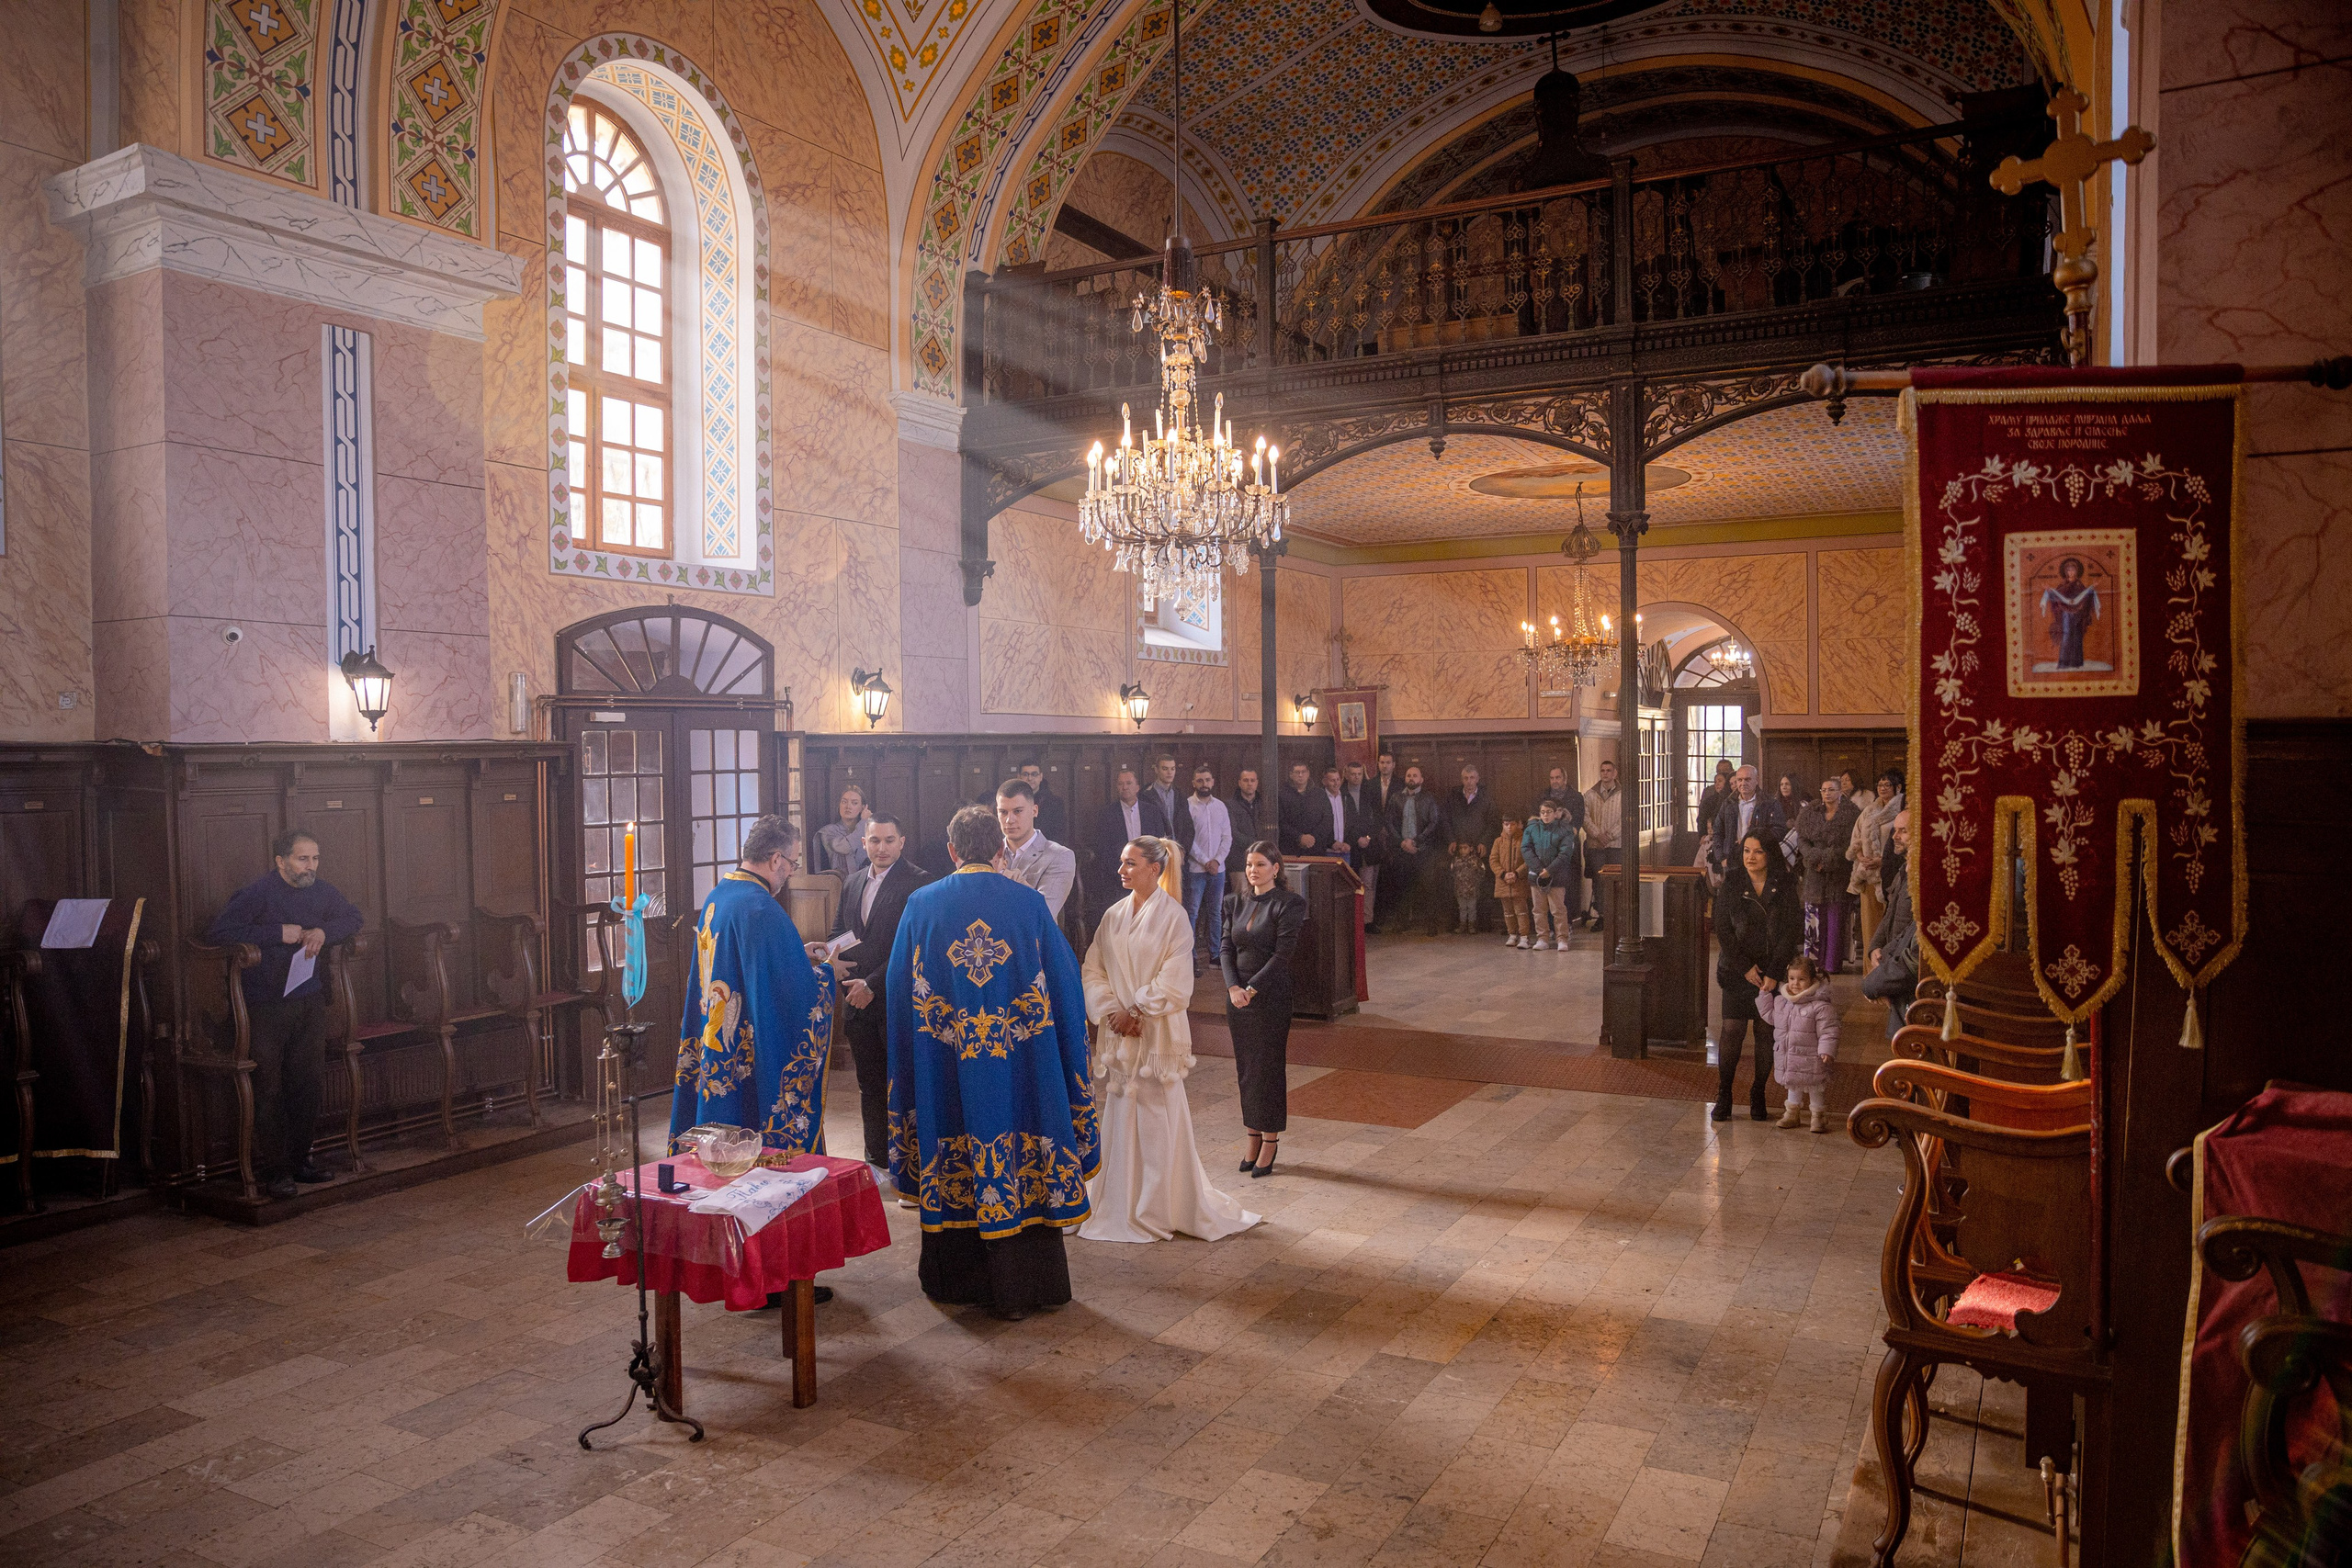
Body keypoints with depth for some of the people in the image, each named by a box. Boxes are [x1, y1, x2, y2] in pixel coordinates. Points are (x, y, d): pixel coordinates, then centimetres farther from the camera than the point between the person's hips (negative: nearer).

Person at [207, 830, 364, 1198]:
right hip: (266, 1002, -5)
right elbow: (218, 932, -15)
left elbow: (353, 918, 23)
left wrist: (324, 932, 1)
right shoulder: (256, 893, -8)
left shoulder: (320, 891, 10)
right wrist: (279, 933, -17)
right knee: (269, 1087, -5)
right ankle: (272, 1168, 4)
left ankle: (300, 1158, 16)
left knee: (307, 1081, 5)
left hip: (309, 999, 5)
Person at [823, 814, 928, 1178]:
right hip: (858, 999, 7)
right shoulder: (853, 882, 14)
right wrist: (834, 955, 0)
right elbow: (839, 929, 24)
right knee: (870, 1084, 14)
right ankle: (877, 1158, 25)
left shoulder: (917, 881, -10)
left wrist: (873, 984, -17)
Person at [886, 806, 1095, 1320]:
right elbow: (1066, 985, 1)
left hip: (945, 1068, 2)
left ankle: (954, 1280, 26)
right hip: (1019, 1063, -1)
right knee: (1022, 1167, 6)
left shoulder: (921, 905, -1)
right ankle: (1017, 1289, 13)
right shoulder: (1031, 903, -4)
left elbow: (899, 990, 7)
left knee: (953, 1168, 13)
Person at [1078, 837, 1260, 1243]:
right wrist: (1112, 1010, -7)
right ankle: (1121, 1203, 20)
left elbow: (1175, 982, -12)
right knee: (1119, 1116, 9)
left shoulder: (1172, 916, -7)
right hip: (1117, 1034, 5)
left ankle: (1163, 1206, 12)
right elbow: (1093, 970, 6)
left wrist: (1137, 1011, -14)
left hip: (1156, 1034, -5)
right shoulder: (1113, 915, 8)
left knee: (1159, 1117, 0)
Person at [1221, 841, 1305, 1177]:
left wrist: (1252, 989, -17)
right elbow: (1226, 948, 6)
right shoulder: (1236, 902, 10)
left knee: (1268, 1068, 0)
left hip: (1271, 997, -5)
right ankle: (1253, 1139, 19)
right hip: (1238, 996, 6)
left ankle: (1270, 1144, 9)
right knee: (1245, 1068, 9)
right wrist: (1233, 987, -9)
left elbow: (1283, 954, -14)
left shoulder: (1288, 904, -8)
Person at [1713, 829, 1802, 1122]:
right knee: (1732, 1030, -6)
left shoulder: (1786, 887, 0)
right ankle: (1723, 1095, 2)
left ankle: (1758, 1095, 14)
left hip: (1774, 972, 0)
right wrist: (1745, 968, -8)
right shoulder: (1731, 885, 1)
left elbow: (1791, 932, -4)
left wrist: (1773, 974, -9)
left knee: (1767, 1032, 1)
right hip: (1737, 971, 0)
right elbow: (1723, 930, -2)